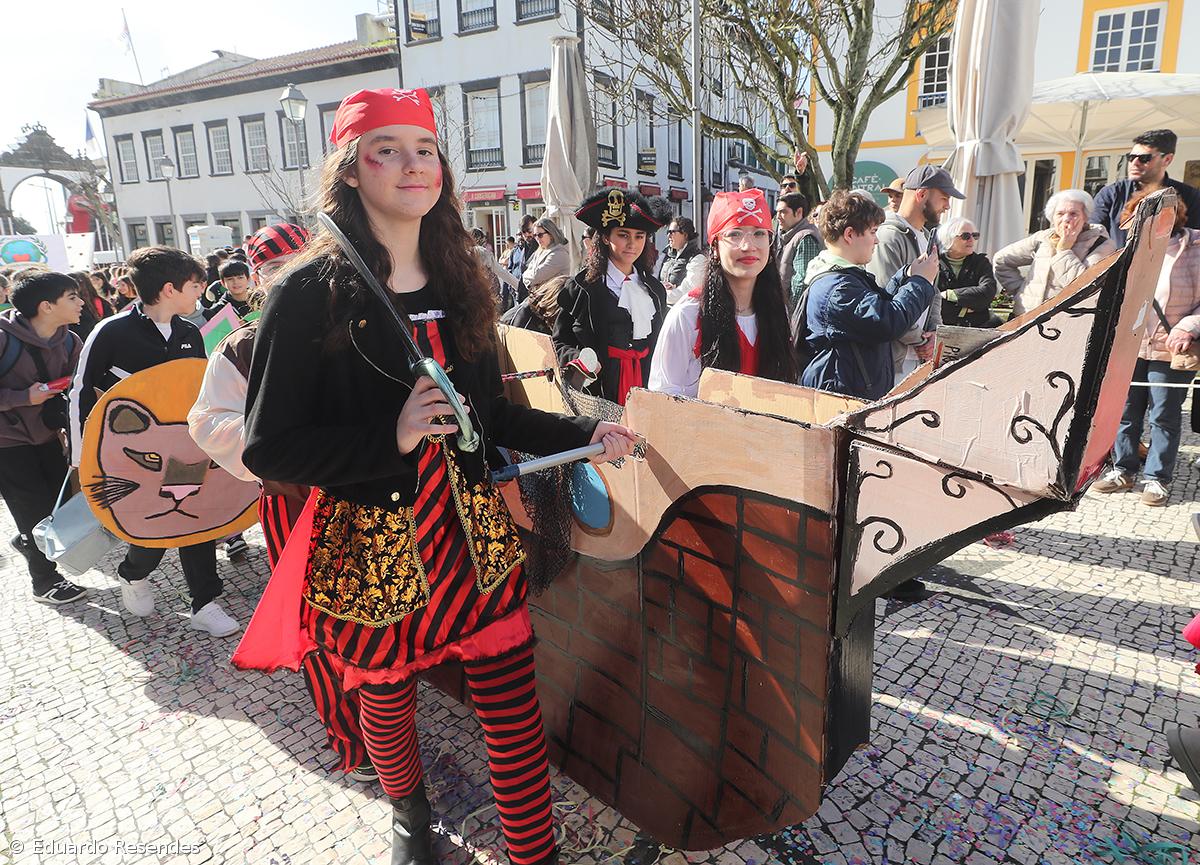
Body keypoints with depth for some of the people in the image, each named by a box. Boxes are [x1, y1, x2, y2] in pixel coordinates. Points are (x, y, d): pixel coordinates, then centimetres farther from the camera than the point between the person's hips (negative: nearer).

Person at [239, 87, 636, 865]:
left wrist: (584, 435, 1)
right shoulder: (311, 294, -10)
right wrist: (391, 436, -23)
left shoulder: (458, 282, 6)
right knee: (388, 704, 20)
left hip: (476, 533, 3)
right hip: (372, 549, -3)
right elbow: (267, 447, -11)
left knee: (517, 713, 5)